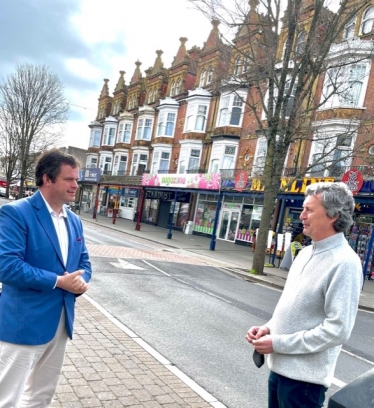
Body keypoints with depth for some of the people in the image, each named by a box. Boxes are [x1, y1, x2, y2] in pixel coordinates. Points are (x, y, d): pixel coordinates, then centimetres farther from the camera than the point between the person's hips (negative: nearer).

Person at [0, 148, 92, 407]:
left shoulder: (74, 221, 8)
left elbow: (83, 261, 15)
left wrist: (81, 281, -8)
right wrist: (58, 281, -20)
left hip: (61, 320, 7)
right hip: (24, 322, -7)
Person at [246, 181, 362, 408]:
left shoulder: (344, 263, -20)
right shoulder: (306, 253, 7)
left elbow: (337, 329, -23)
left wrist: (278, 343, -19)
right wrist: (268, 328, 0)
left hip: (304, 375, -8)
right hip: (280, 366, 8)